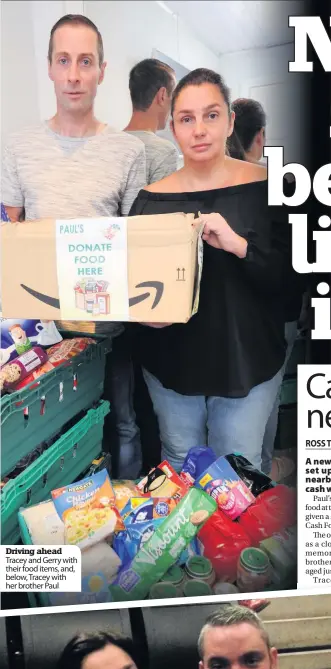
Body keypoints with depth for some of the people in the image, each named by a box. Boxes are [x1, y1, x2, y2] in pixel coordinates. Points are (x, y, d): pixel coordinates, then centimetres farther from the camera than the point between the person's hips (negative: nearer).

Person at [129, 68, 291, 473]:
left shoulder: (265, 188, -6)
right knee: (178, 467, 15)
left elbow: (291, 277, -10)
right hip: (170, 361, 2)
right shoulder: (150, 199, 1)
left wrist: (239, 245, -25)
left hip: (246, 360, -2)